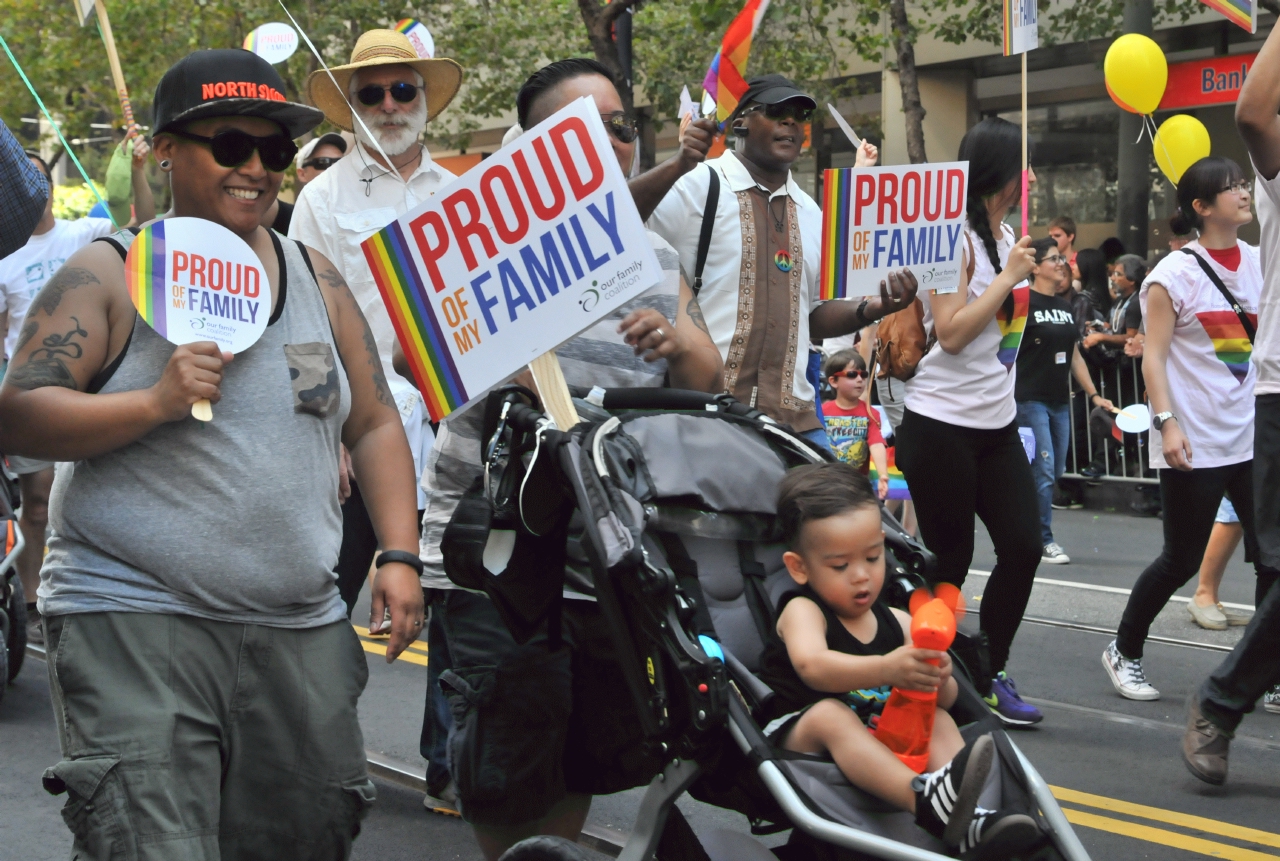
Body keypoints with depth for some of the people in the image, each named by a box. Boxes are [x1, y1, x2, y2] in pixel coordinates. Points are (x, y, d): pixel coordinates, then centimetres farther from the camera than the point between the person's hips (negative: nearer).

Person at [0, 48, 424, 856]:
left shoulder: (317, 277, 14)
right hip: (134, 621, -5)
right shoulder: (109, 274, -1)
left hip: (300, 630, 5)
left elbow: (375, 426, 15)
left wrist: (399, 556, 2)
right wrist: (156, 401, -21)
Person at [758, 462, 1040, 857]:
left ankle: (967, 820, -38)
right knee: (829, 714, -34)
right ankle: (925, 799, -59)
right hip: (798, 733, -6)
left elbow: (946, 697, 5)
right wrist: (886, 668, -49)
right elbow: (813, 667, -33)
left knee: (939, 718, -14)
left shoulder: (897, 622, 8)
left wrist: (937, 679, -22)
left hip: (878, 739, 6)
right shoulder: (802, 611, -9)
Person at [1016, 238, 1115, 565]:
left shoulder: (1065, 307, 15)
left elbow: (1075, 356, 20)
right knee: (1043, 471, -9)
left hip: (1060, 401, 8)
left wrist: (1094, 395, 15)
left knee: (1054, 474, 9)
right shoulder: (1024, 303, -8)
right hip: (1030, 400, -8)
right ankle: (1043, 541, 0)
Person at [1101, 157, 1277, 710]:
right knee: (1182, 560, 3)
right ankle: (1124, 652, 23)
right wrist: (1167, 423, -22)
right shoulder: (1175, 274, -9)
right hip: (1195, 444, -5)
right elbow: (1154, 356, -12)